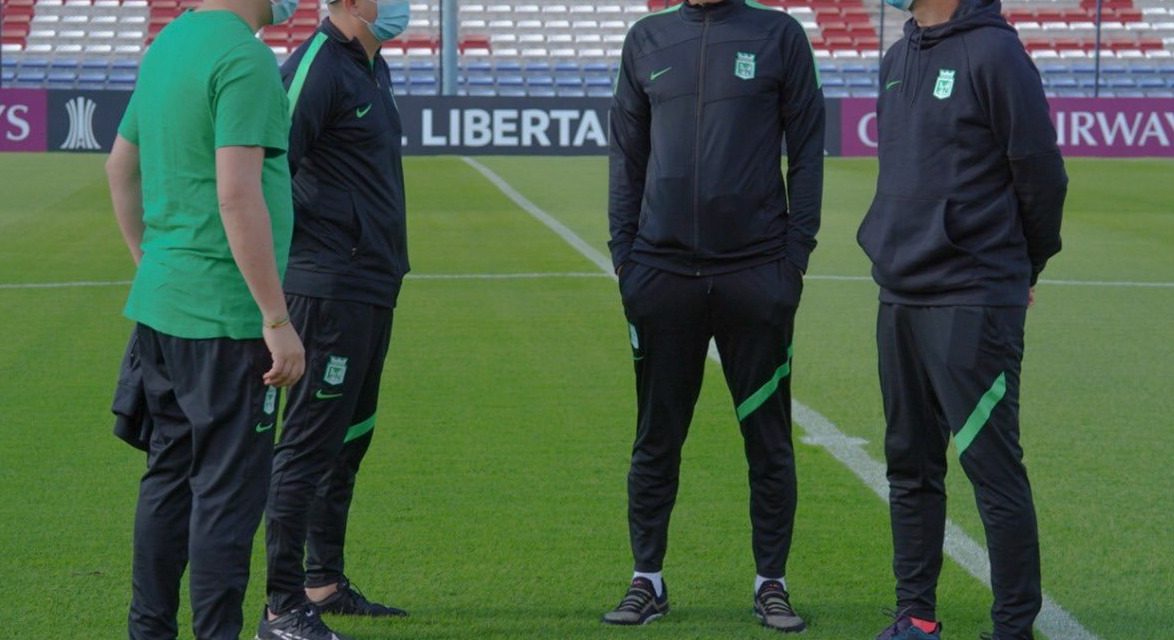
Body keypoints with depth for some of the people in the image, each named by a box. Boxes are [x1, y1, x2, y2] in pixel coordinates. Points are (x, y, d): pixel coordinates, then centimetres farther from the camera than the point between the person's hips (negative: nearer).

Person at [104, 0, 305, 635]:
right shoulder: (244, 58, -16)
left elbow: (120, 166, 22)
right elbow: (238, 195, -23)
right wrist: (277, 319, -19)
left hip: (160, 303, 9)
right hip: (225, 316, -9)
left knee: (169, 475, 16)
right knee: (228, 488, -4)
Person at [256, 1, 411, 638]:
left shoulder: (373, 66, 15)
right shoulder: (317, 66, -15)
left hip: (373, 287, 10)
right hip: (330, 290, -10)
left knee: (348, 439, 17)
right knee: (309, 442, -7)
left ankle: (325, 583, 28)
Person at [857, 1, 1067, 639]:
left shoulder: (995, 53, -12)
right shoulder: (897, 59, 14)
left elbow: (1041, 173, -8)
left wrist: (1023, 269, 3)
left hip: (972, 304, -8)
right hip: (899, 297, 8)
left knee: (992, 466, -5)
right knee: (910, 464, 13)